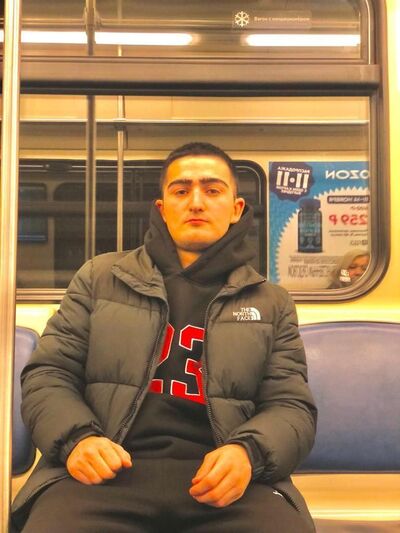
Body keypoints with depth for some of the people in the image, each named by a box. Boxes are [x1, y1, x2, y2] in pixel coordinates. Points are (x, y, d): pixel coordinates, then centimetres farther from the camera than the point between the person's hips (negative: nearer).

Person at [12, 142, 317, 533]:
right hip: (110, 472, 0)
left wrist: (247, 451, -12)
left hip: (224, 480, 1)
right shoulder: (100, 278, 15)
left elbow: (292, 406, 10)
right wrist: (76, 438, -8)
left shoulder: (271, 303, 16)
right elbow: (48, 375, 13)